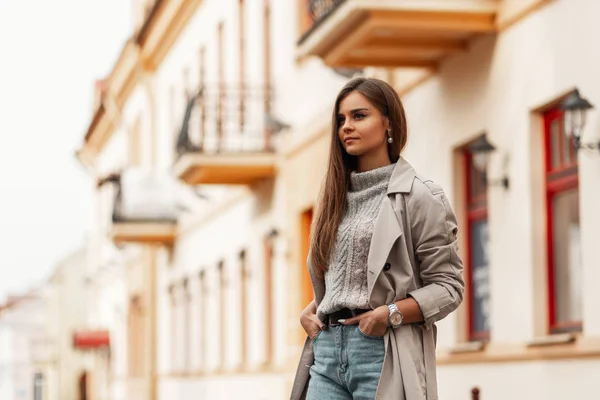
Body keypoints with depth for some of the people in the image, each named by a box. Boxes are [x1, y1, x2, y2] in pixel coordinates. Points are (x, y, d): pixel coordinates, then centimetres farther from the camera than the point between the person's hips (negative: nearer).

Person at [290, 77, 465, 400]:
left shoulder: (419, 197, -2)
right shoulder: (336, 197, 18)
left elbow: (449, 286, -5)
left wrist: (390, 313, -18)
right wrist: (310, 311, 7)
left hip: (383, 351, -6)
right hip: (327, 351, 6)